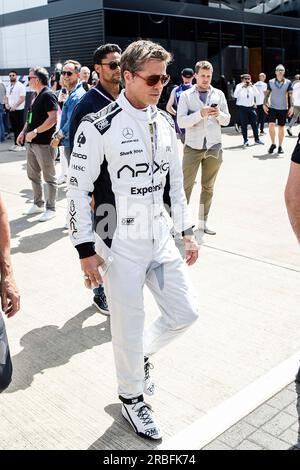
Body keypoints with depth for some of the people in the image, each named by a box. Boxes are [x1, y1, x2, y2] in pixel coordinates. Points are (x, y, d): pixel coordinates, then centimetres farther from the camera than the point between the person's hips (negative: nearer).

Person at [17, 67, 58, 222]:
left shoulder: (48, 95, -14)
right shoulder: (35, 95, 13)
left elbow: (53, 118, -23)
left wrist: (35, 132, -22)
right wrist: (24, 132, 10)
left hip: (44, 144, -9)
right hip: (32, 143, 9)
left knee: (49, 177, 2)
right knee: (32, 175, 17)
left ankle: (50, 209, 11)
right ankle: (38, 204, 30)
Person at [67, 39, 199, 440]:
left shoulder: (165, 124, 7)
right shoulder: (98, 126, -13)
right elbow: (78, 190, -11)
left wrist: (187, 233, 13)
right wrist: (86, 250, -12)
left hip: (160, 239, 6)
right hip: (120, 245, -6)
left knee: (185, 313, 11)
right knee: (129, 328, 5)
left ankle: (141, 354, 40)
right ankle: (131, 397, 32)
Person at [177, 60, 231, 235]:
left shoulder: (219, 94, 8)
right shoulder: (186, 95, 0)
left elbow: (226, 120, 9)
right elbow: (181, 121, -9)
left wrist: (218, 114, -12)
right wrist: (200, 114, -22)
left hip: (214, 147, 3)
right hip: (193, 147, -3)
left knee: (208, 187, 10)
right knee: (186, 186, -2)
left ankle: (203, 221, 21)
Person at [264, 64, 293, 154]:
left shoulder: (288, 82, 0)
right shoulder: (271, 82, 3)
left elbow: (290, 95, -1)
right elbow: (267, 94, 8)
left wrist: (291, 107, -11)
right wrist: (264, 104, -4)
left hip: (283, 109, 0)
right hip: (272, 107, 0)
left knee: (281, 127, 6)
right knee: (271, 125, -17)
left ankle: (280, 146, 20)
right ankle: (273, 144, 2)